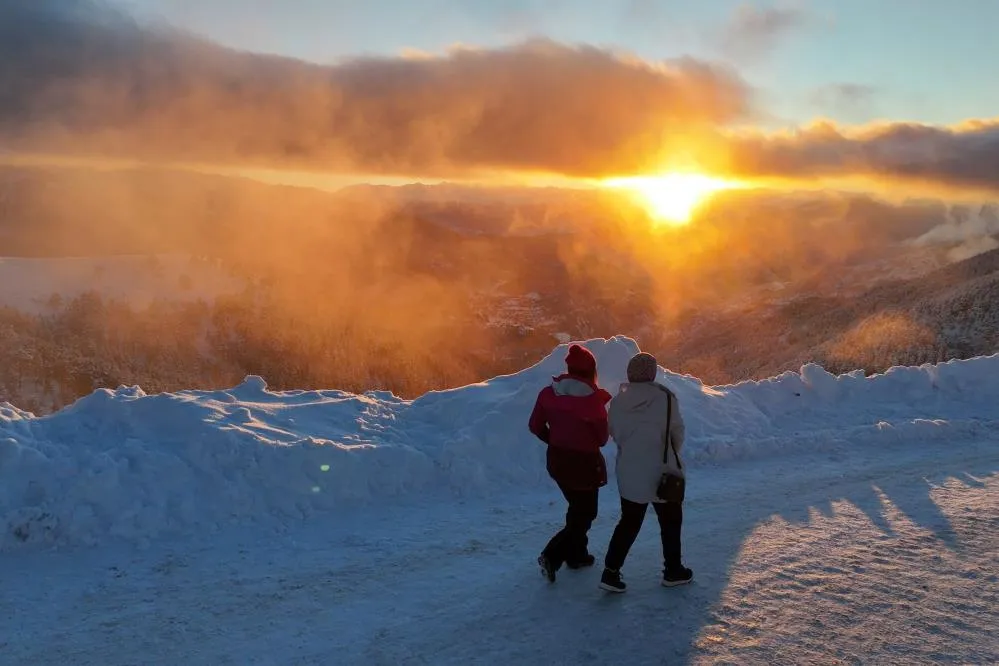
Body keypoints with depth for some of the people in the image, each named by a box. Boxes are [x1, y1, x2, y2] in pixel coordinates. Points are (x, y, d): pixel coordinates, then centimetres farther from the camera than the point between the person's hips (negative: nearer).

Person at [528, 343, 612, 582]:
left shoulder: (549, 393, -6)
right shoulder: (593, 399, -20)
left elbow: (535, 426, 0)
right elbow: (602, 438, -12)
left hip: (556, 460, 6)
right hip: (585, 463, -6)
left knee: (578, 507, 26)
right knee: (584, 513, 9)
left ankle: (577, 554, 35)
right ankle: (552, 556, -4)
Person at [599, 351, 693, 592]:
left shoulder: (618, 401, -5)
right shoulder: (665, 397, -14)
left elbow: (615, 433, 4)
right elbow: (677, 432, -5)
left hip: (629, 473, 4)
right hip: (662, 473, -3)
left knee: (629, 522, 14)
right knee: (671, 521, 16)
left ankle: (611, 572, 7)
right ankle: (673, 571, 27)